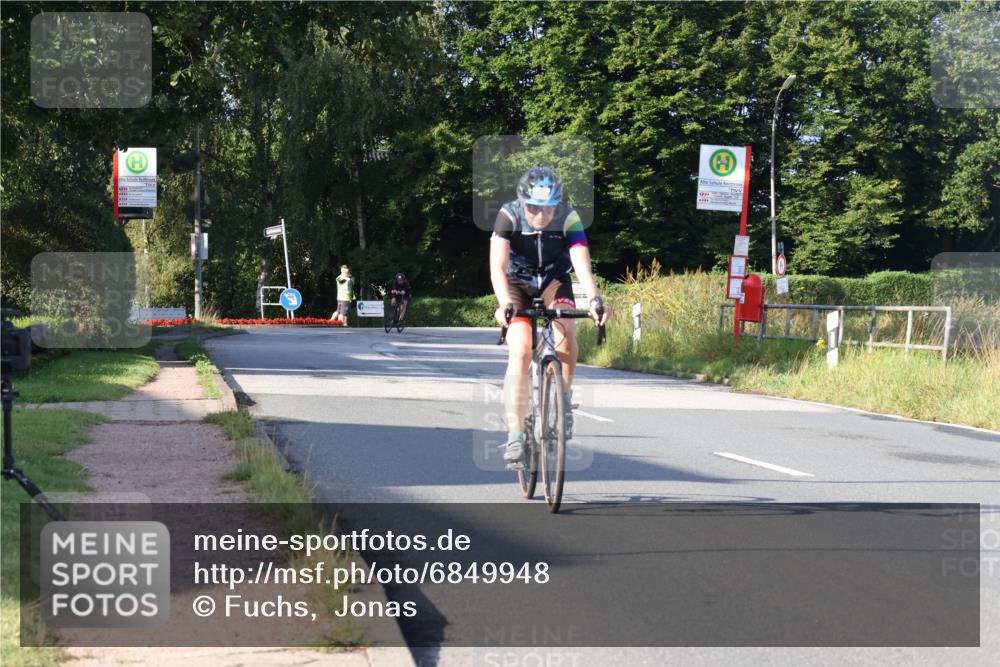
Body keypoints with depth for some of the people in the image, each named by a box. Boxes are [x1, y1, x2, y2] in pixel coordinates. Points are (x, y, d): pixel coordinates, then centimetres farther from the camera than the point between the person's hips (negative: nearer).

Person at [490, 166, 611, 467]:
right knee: (520, 352, -21)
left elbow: (582, 264, -36)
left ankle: (562, 398, -4)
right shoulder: (509, 216, -26)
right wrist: (505, 304, -51)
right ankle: (514, 436, -17)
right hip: (516, 284, -1)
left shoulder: (569, 218, -25)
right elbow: (497, 267, -34)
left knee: (566, 333, -29)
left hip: (553, 281, 1)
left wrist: (595, 300, -53)